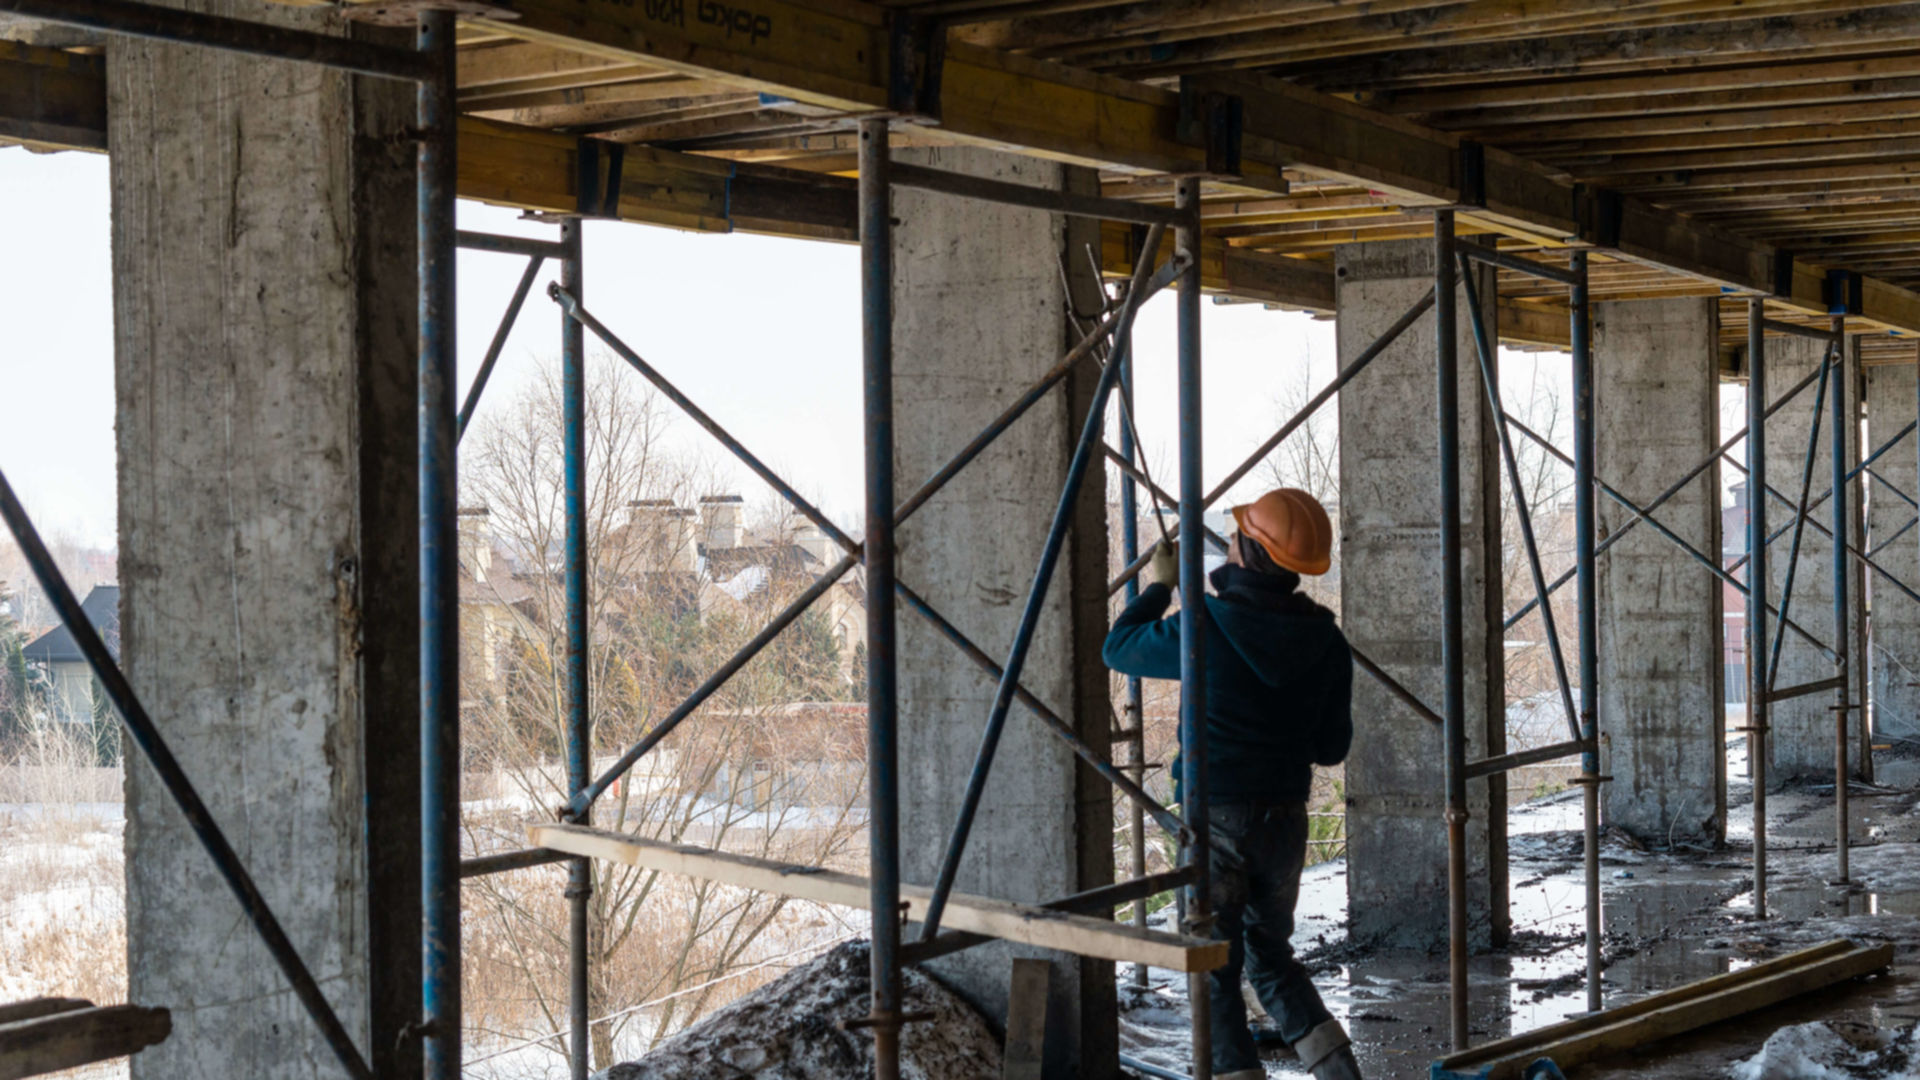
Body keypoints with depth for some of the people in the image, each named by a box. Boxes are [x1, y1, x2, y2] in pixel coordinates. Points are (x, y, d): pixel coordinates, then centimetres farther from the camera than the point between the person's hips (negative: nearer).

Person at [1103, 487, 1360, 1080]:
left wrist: (1157, 587, 18)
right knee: (1272, 958, 22)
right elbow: (1332, 746, 7)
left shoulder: (1206, 629, -15)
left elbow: (1119, 649, 3)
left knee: (1214, 971, 4)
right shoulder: (1325, 642, -1)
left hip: (1217, 815, -5)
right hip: (1286, 820, 5)